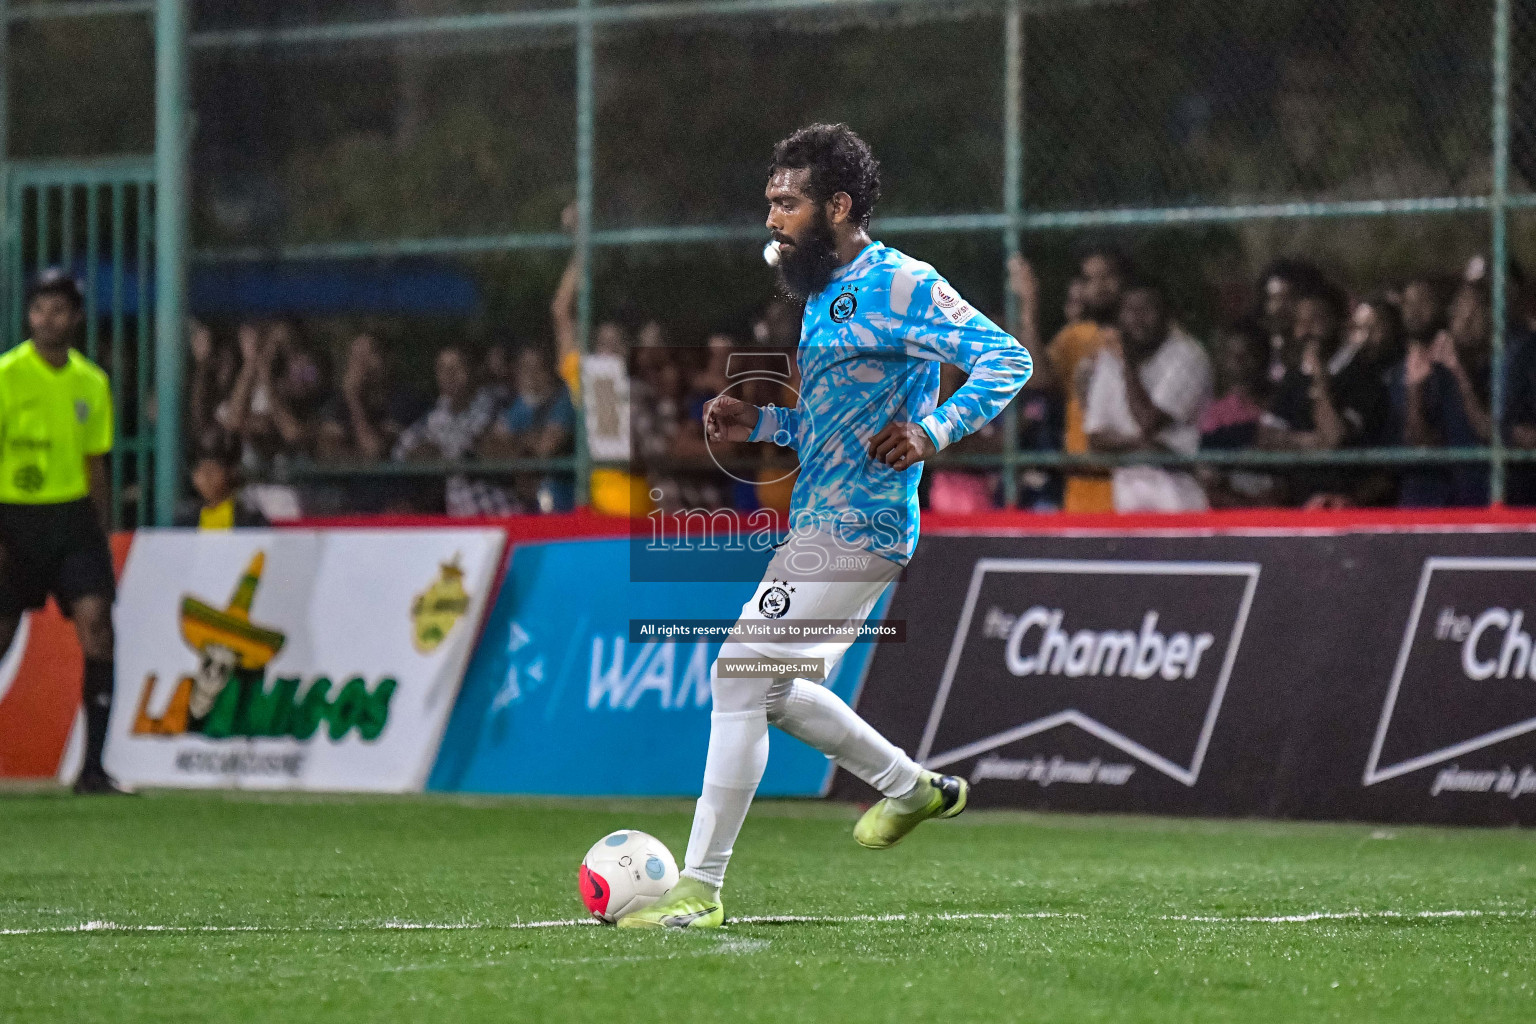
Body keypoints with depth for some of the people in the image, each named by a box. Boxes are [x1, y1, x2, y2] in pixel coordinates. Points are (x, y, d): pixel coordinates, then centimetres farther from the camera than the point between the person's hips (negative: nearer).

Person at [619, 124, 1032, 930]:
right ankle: (913, 788, 35)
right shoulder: (823, 292, 17)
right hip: (822, 526, 10)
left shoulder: (898, 286, -13)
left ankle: (700, 888, -10)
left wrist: (930, 432, -28)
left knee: (740, 676, -13)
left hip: (853, 529, -10)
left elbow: (1006, 358, -18)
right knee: (771, 689, 19)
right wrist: (756, 423, 9)